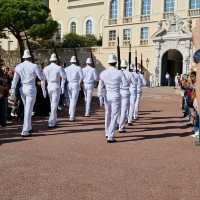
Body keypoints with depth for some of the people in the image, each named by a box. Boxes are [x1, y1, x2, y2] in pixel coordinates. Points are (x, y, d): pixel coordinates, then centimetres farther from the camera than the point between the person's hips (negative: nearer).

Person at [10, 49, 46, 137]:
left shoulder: (18, 66, 2)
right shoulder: (34, 66, -7)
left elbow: (15, 79, -4)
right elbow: (42, 78, -4)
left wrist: (13, 90, -5)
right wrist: (43, 89, 4)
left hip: (22, 89, 5)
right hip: (31, 89, -4)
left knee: (26, 109, 20)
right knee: (28, 110, -4)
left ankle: (29, 128, 30)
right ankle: (25, 131, -7)